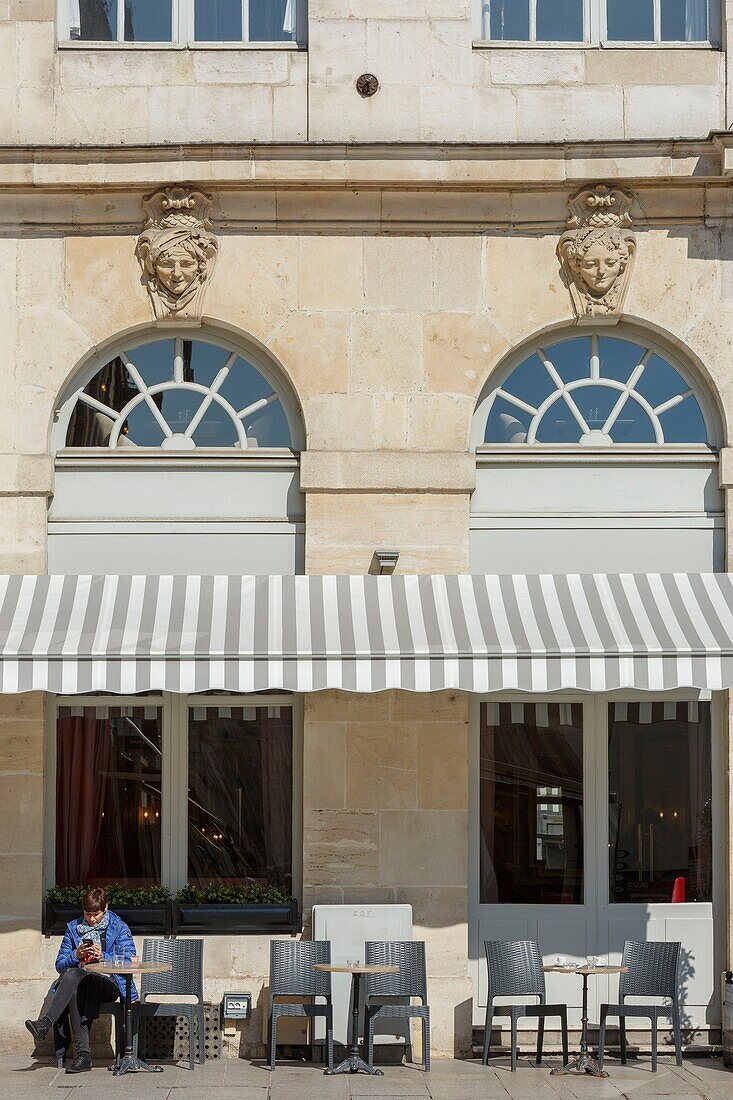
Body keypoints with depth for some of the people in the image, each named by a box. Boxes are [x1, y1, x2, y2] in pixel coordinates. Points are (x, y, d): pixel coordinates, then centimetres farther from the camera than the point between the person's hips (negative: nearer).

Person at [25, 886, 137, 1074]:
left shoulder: (119, 928, 9)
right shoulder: (73, 928, 17)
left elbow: (129, 961, -1)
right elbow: (60, 964, 13)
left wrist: (103, 956, -15)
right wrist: (76, 956, -8)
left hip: (109, 984, -3)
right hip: (76, 982, 3)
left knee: (73, 974, -34)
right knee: (75, 990, -37)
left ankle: (45, 1024, -45)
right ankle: (83, 1054, -43)